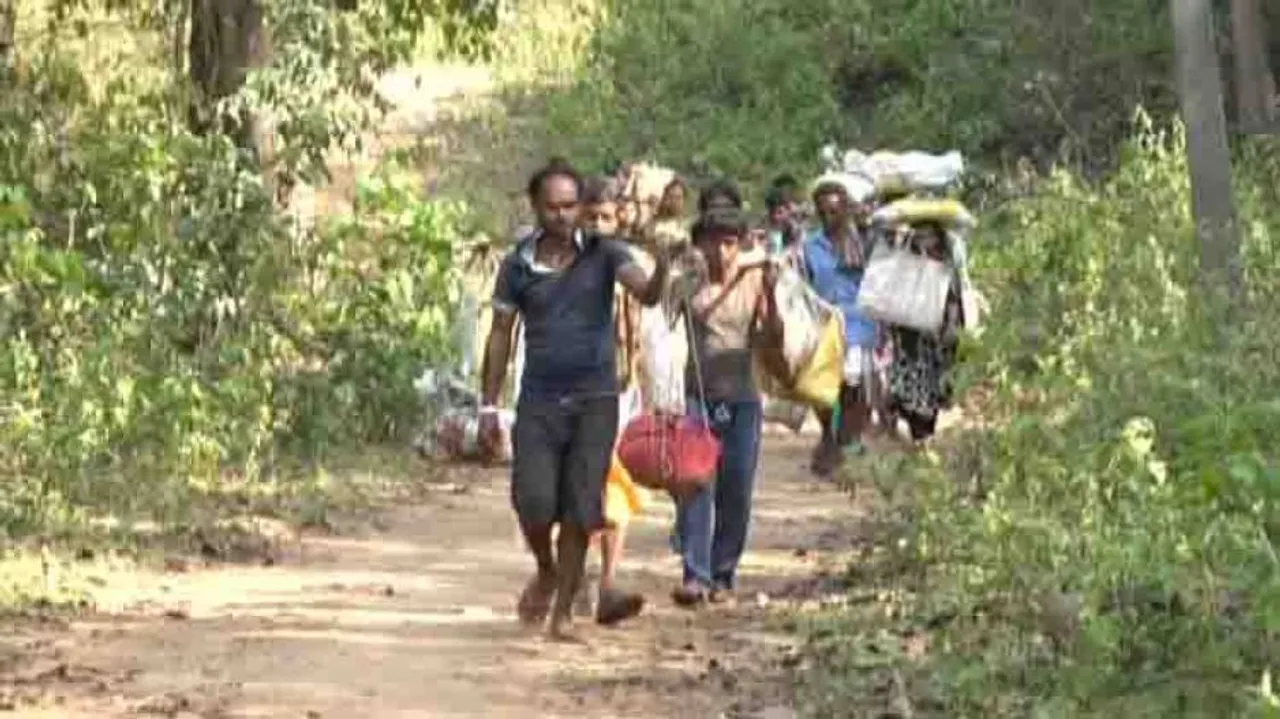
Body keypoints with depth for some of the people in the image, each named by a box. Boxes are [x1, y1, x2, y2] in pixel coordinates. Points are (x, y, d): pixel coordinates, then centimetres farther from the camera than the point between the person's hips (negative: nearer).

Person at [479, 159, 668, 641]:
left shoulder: (603, 255, 1)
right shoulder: (518, 266, 4)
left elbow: (646, 294, -14)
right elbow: (500, 335, 10)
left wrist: (663, 266, -37)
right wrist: (488, 407, 7)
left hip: (595, 401, -1)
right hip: (539, 401, 1)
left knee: (579, 511, -1)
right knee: (533, 501, -11)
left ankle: (563, 611, 10)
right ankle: (546, 571, 21)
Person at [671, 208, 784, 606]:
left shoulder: (753, 281, 3)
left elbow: (772, 341, 0)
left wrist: (769, 296, -14)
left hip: (742, 398, 2)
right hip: (698, 397, -2)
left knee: (736, 492, 5)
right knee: (695, 485, -14)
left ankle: (722, 574, 17)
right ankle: (695, 575, -18)